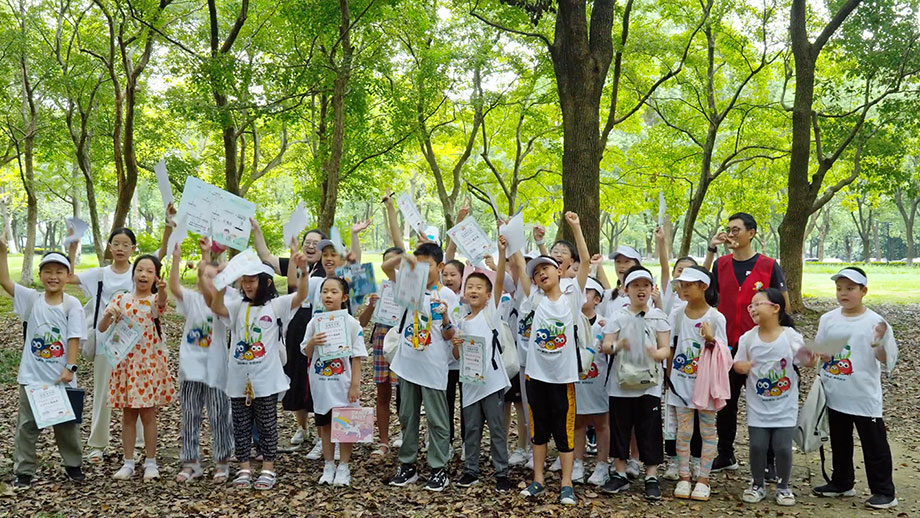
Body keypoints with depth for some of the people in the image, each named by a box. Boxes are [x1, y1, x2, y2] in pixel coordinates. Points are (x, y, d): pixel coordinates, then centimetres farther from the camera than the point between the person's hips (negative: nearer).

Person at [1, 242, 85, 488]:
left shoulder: (72, 304, -6)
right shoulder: (32, 299, 0)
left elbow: (74, 338, -8)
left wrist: (70, 368, -14)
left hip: (62, 377, -1)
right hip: (31, 376, 2)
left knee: (67, 424, 11)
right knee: (27, 425, 8)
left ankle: (73, 465, 27)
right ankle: (24, 470, 19)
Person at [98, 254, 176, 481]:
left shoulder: (155, 299, -4)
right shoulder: (121, 299, 4)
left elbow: (162, 302, -30)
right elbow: (102, 327, 1)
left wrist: (162, 290, -52)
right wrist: (109, 314, -20)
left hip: (150, 363, -3)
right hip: (126, 362, 3)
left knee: (148, 414, 4)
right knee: (128, 415, 9)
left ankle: (151, 463, 15)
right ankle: (128, 463, 18)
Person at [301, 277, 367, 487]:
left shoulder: (351, 323, -6)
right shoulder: (315, 322, 2)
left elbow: (357, 357, -6)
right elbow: (307, 353, 7)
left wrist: (355, 385, -10)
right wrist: (312, 342, -16)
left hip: (343, 383, -3)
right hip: (321, 383, 3)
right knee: (325, 424, 12)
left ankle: (343, 467, 17)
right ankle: (329, 465, 25)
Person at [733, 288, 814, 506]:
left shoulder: (791, 336, -9)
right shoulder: (748, 337, -3)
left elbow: (805, 361, -4)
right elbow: (738, 362, 4)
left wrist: (810, 357, -26)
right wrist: (741, 366, -19)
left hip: (785, 406, -2)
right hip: (757, 405, 2)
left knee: (783, 447, 2)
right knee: (757, 446, 4)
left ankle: (783, 486, 23)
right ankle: (757, 485, 24)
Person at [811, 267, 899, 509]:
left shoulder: (875, 322, -10)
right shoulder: (828, 319, 1)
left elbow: (887, 362, -10)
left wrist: (878, 345, -28)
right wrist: (822, 355, -13)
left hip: (865, 397, -4)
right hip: (835, 396, 4)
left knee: (874, 445, 6)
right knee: (839, 443, 19)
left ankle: (884, 491, 18)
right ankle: (842, 483, 34)